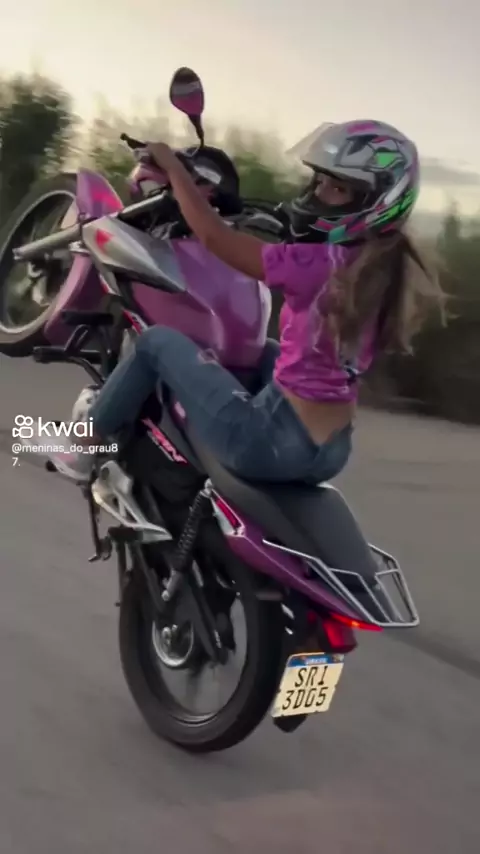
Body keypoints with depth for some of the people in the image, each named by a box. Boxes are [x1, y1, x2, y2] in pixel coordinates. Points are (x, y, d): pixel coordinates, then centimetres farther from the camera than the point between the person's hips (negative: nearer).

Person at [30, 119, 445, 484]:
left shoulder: (320, 265, -20)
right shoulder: (389, 265, 3)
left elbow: (215, 236, -16)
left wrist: (172, 166, -2)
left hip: (273, 443, -8)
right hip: (331, 449, 8)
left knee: (158, 341, 8)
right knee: (265, 352, 38)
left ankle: (85, 447, 23)